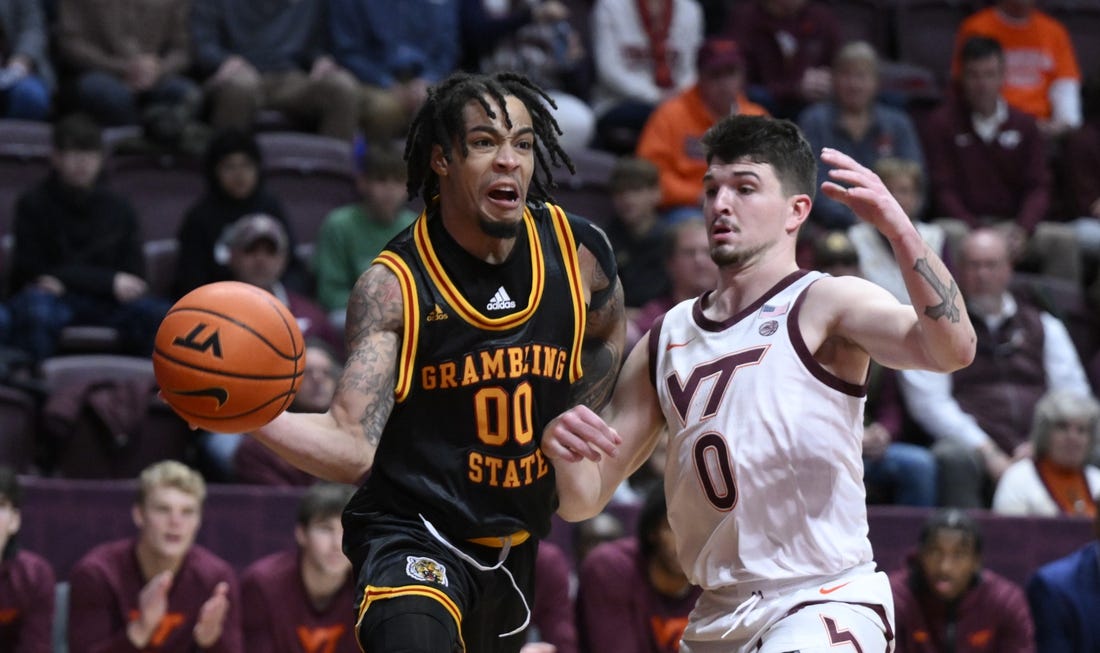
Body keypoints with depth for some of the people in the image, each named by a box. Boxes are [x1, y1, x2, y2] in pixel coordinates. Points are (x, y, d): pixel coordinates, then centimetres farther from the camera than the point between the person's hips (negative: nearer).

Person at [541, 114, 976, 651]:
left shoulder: (825, 305, -4)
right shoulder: (665, 342, 13)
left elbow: (952, 350, -24)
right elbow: (583, 499, 12)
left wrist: (897, 226, -35)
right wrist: (562, 449, -11)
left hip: (826, 602, -7)